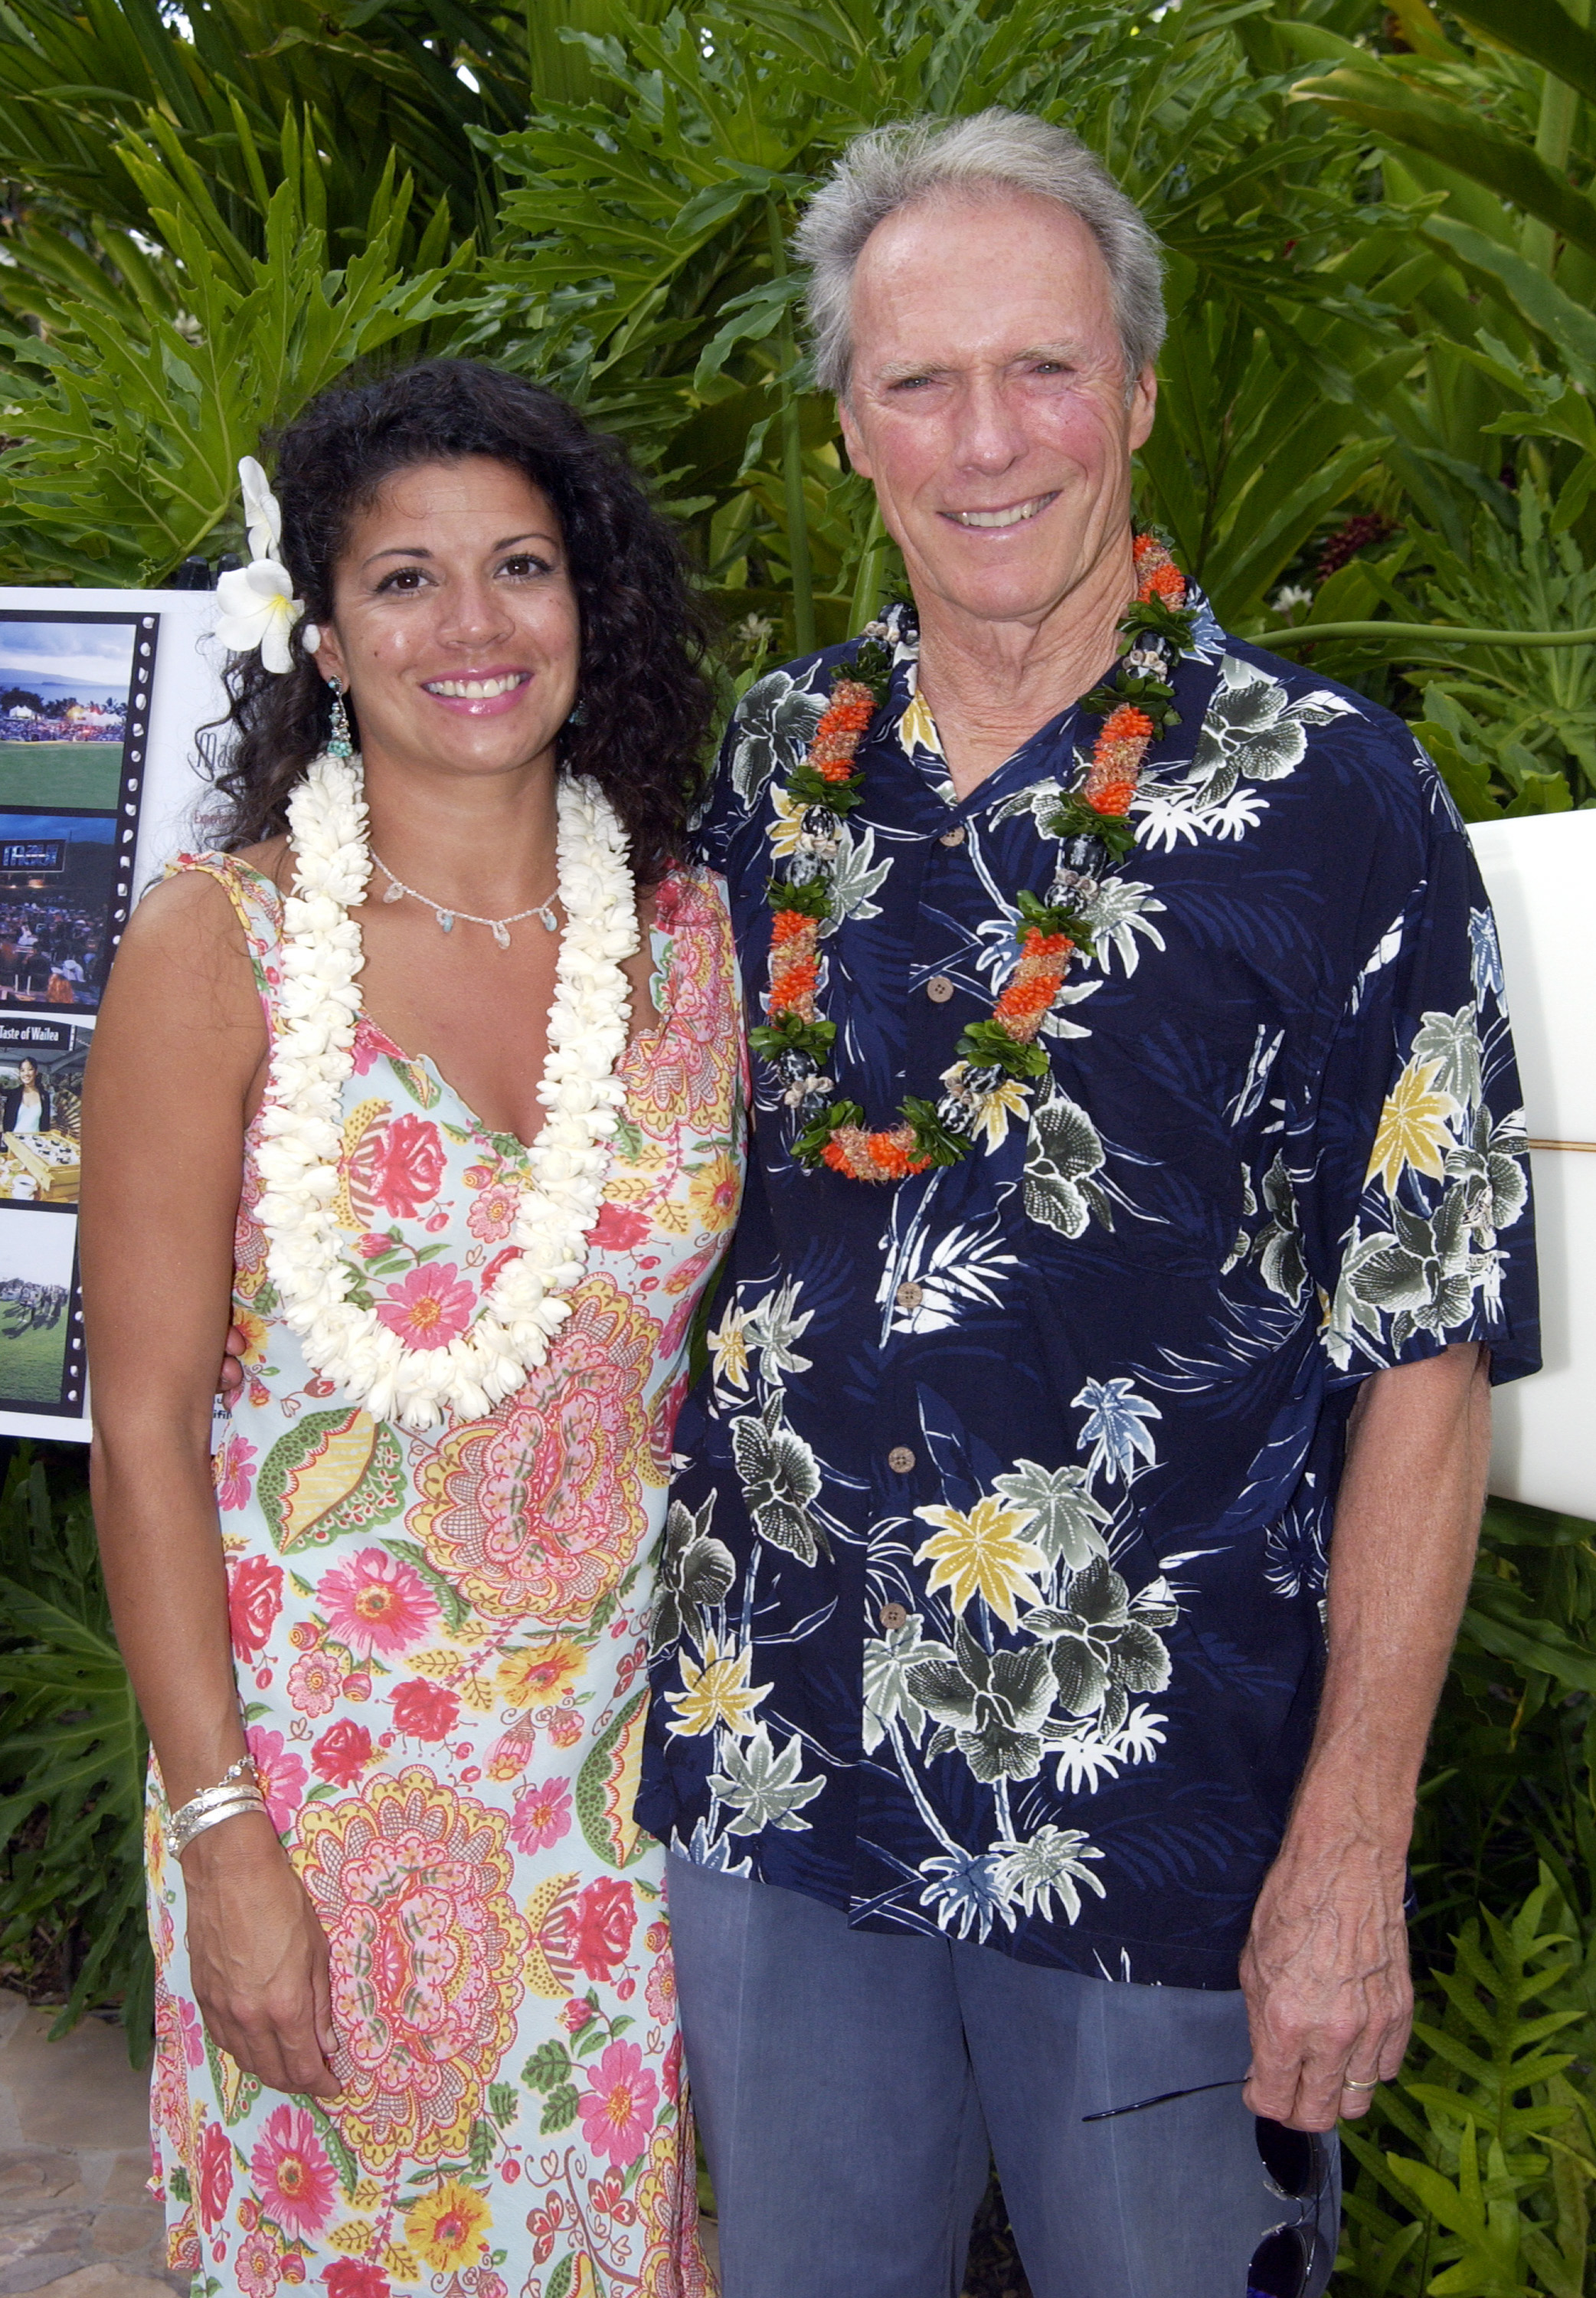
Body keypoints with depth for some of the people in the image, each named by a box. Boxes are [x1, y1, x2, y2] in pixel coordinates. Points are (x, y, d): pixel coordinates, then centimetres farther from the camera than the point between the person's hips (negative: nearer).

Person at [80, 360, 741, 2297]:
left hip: (637, 1754, 3)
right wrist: (223, 1831, -12)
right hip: (325, 1761, -3)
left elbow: (721, 1351, 8)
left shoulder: (688, 933, 1)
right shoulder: (221, 944, -9)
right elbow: (146, 1419, -9)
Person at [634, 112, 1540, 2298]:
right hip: (769, 1781, 4)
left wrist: (1351, 1855, -13)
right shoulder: (775, 769, 3)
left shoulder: (1330, 798, -11)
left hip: (1160, 1810, -4)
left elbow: (1424, 1356, -11)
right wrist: (664, 1613, 9)